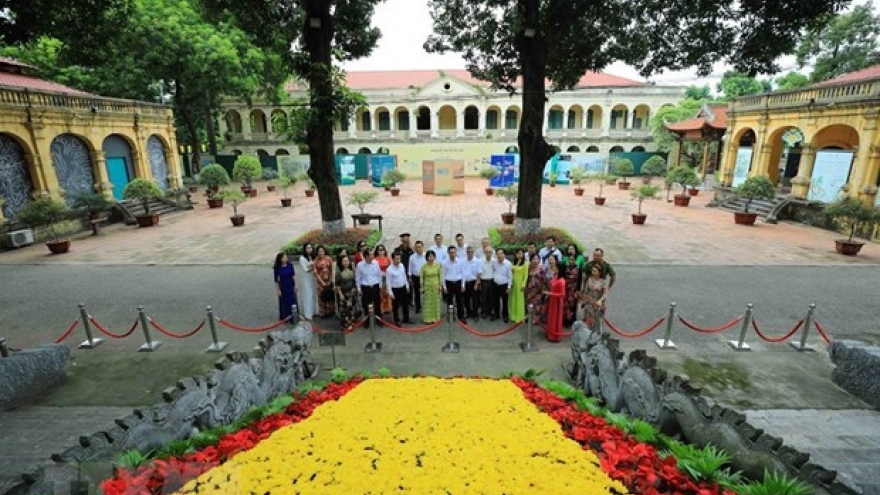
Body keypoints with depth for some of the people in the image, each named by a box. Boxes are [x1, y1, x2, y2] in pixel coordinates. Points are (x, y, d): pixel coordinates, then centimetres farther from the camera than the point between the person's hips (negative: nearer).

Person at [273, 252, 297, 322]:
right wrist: (278, 289, -6)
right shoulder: (277, 268, -12)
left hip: (291, 285, 2)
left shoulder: (290, 265, -8)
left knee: (293, 300, 10)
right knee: (284, 301, 8)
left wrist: (295, 284, -1)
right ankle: (285, 316, 23)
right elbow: (276, 280, -6)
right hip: (283, 286, -2)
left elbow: (293, 275, 0)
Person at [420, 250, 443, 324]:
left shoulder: (437, 265, -5)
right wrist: (422, 288, -5)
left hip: (436, 286, 2)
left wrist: (440, 286, 0)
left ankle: (435, 317, 24)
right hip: (427, 286, -2)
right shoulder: (424, 266, -10)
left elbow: (440, 276, 2)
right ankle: (428, 318, 15)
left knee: (436, 302, 11)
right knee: (427, 303, 5)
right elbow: (421, 278, -4)